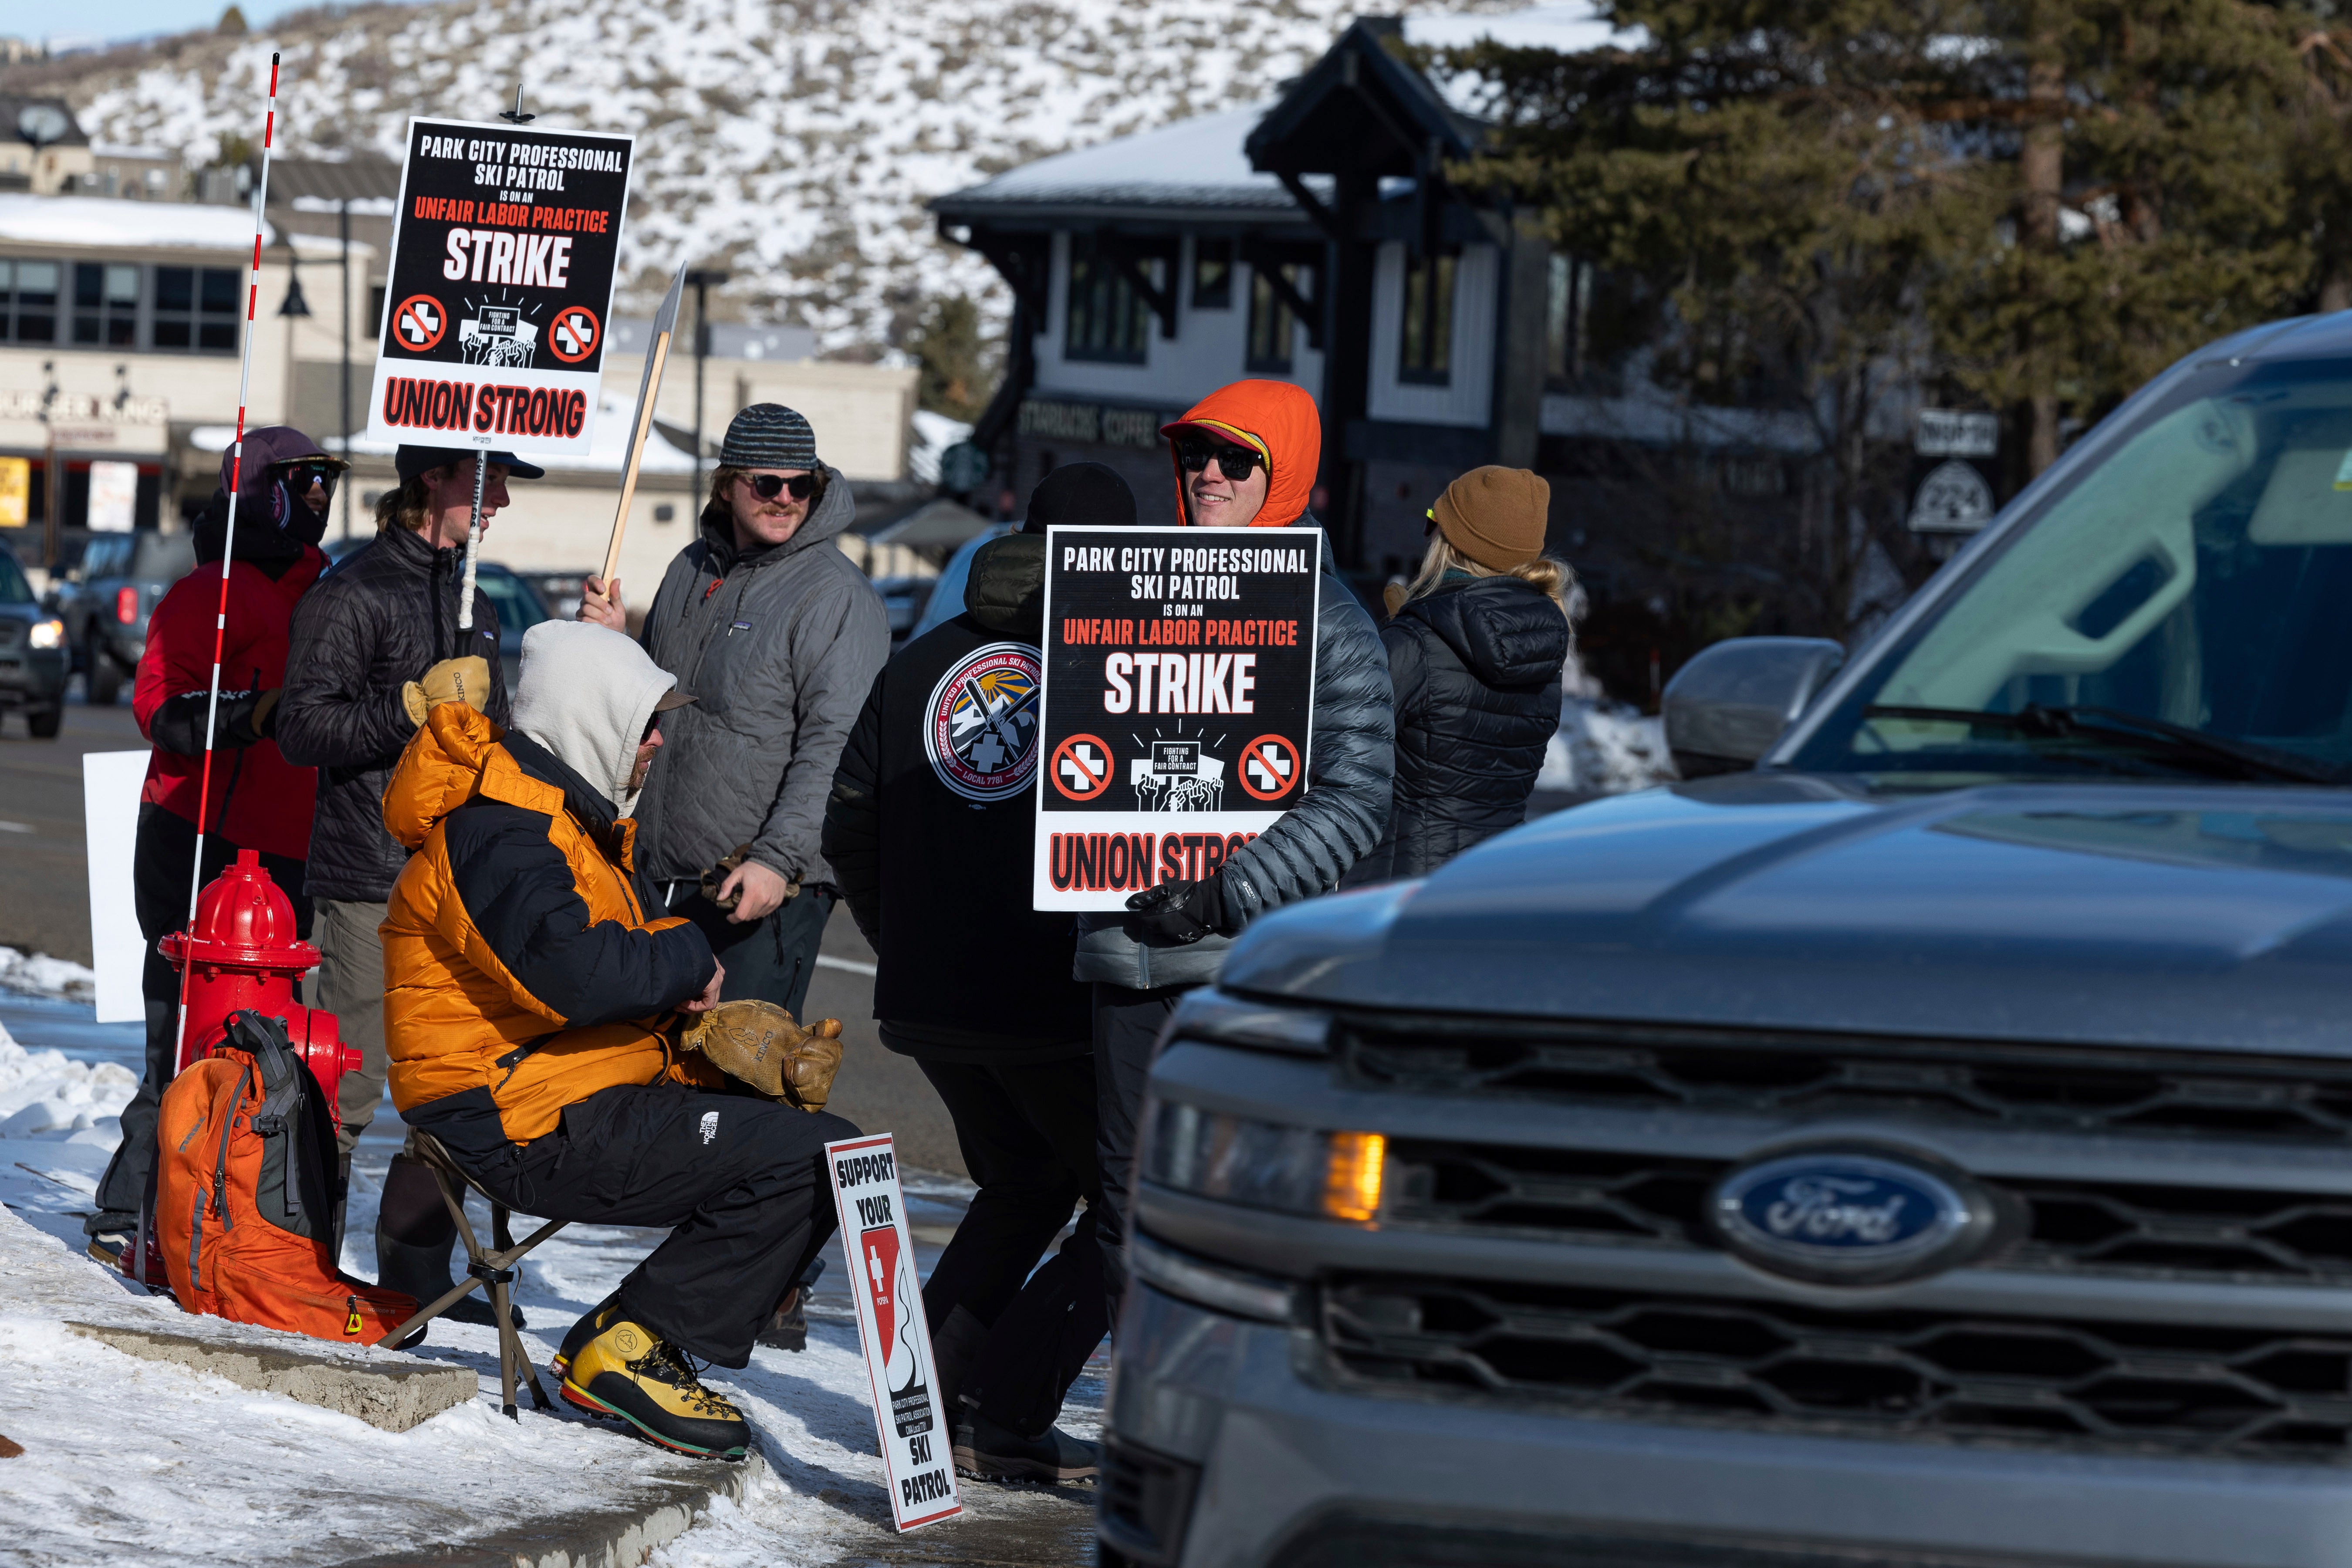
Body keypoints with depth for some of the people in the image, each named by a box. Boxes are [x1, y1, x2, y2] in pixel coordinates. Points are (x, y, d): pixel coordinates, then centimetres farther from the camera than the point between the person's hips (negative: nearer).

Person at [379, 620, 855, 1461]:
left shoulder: (575, 816, 19)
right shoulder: (500, 832, -16)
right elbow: (573, 972, -31)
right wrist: (689, 958, -13)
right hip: (530, 1130, -11)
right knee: (816, 1160, -18)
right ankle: (633, 1346, -13)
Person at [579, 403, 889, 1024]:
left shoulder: (837, 596, -9)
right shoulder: (691, 571, 15)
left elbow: (835, 746, -17)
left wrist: (777, 858, -25)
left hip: (769, 887, -7)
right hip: (661, 880, 7)